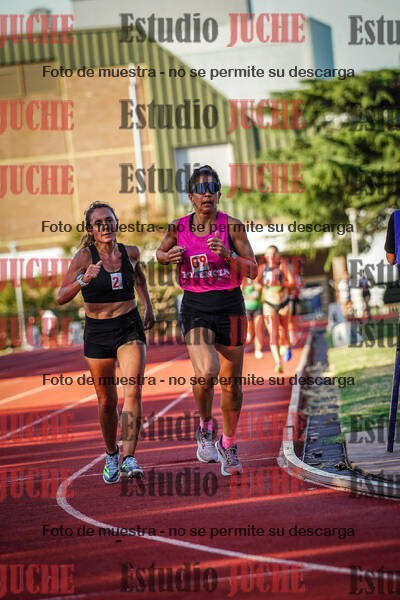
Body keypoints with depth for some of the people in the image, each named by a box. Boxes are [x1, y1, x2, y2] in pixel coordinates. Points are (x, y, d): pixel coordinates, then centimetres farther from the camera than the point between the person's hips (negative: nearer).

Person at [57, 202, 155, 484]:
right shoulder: (85, 256, -9)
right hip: (97, 331, -1)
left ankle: (129, 458, -21)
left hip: (130, 328, 1)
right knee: (107, 401, 8)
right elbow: (61, 297, -16)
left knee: (133, 391, -17)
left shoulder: (131, 253, 1)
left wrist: (149, 307, 27)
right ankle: (112, 455, 30)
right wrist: (83, 280, -33)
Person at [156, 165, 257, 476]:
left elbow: (252, 270, -9)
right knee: (206, 373, -23)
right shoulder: (179, 227, 0)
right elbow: (160, 253, 19)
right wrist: (170, 257, -4)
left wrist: (227, 254, -25)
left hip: (229, 307, 0)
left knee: (231, 384, 6)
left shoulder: (232, 226, -6)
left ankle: (228, 444, 28)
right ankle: (205, 428, 4)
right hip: (195, 308, 0)